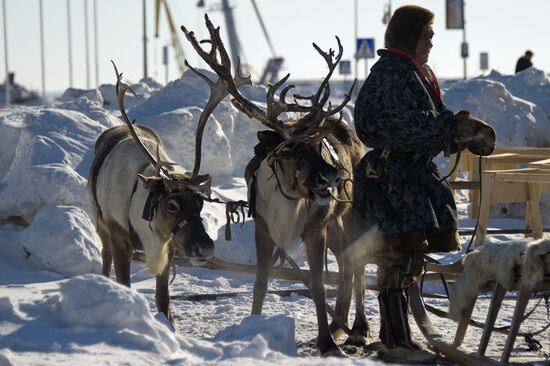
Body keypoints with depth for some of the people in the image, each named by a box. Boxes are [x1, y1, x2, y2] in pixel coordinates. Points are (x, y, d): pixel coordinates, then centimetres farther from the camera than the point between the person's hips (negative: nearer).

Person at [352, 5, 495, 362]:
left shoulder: (417, 73, 17)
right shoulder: (390, 74, -15)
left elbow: (434, 121, 18)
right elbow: (408, 127, -24)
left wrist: (463, 132, 1)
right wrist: (459, 127, -20)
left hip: (415, 175, 10)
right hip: (389, 177, -10)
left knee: (406, 261, 14)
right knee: (400, 259, -8)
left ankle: (394, 334, 22)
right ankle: (397, 342, -4)